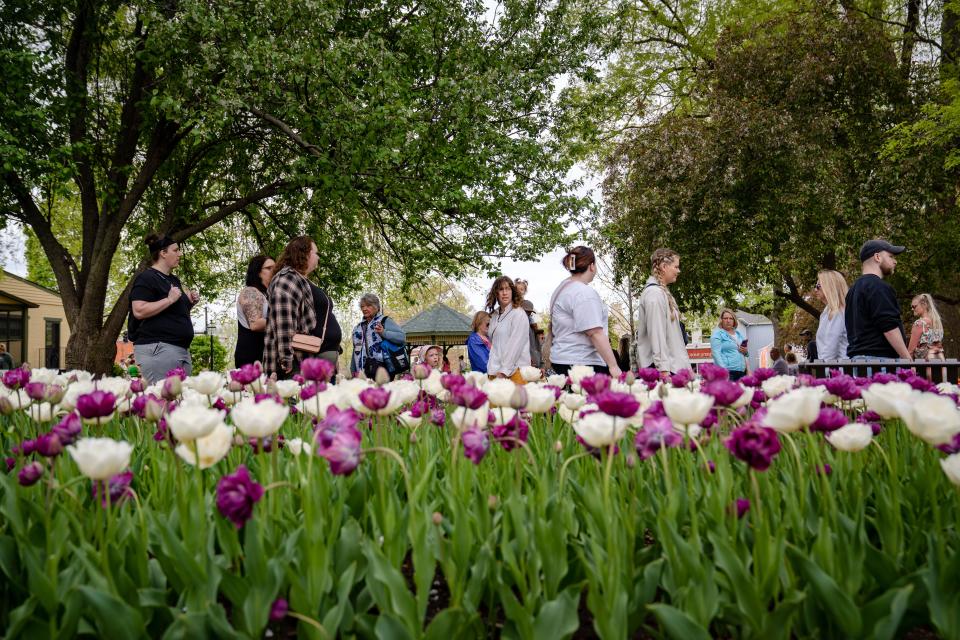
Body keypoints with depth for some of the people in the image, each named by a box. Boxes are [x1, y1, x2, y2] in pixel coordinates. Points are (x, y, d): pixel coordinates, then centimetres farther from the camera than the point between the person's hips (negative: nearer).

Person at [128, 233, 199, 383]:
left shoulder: (174, 280, 20)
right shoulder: (146, 278, -6)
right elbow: (139, 311, -18)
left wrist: (190, 302, 11)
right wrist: (169, 299, -18)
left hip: (182, 348, 9)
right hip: (158, 348, -9)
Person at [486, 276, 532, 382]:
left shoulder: (519, 314, -4)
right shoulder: (494, 315, 16)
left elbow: (515, 346, -10)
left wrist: (504, 372, -15)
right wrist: (492, 371, 7)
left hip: (514, 370, -6)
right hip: (496, 373, 6)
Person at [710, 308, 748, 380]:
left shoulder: (738, 334, 20)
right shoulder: (717, 334, 0)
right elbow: (716, 353, -10)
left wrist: (745, 351, 4)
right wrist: (723, 370, -20)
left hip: (742, 371, 7)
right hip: (728, 371, -6)